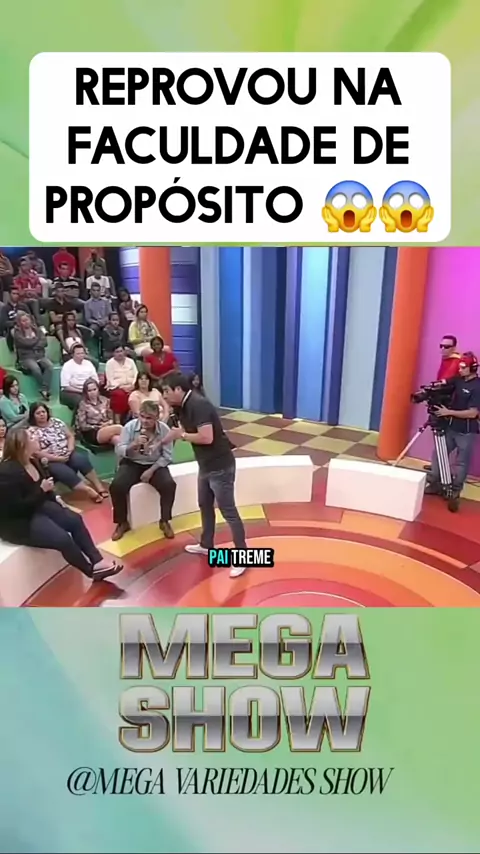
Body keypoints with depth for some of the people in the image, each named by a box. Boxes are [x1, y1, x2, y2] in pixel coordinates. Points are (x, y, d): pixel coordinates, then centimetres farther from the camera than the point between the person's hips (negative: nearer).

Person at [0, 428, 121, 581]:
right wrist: (42, 490, -26)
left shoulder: (32, 461, 4)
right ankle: (93, 571, -4)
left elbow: (44, 486, 20)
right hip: (18, 522, -10)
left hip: (37, 507, 10)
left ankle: (97, 562, -8)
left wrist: (54, 497, 3)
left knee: (75, 519, -8)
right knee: (63, 538, -23)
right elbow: (17, 508, -28)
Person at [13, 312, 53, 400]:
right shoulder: (17, 333, 2)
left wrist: (33, 345, -9)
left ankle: (44, 390, -28)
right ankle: (46, 389, -18)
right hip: (26, 357, -3)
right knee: (35, 368, -35)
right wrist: (38, 338, 3)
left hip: (40, 355, 4)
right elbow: (27, 343, -12)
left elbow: (44, 342, 4)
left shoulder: (36, 329, 15)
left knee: (49, 366, -29)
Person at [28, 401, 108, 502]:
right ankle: (89, 492, -35)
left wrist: (70, 449, -6)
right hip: (51, 462, -4)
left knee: (81, 459, -27)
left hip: (67, 455, 4)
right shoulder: (32, 431, -4)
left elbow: (70, 436, 14)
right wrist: (58, 458, -17)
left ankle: (99, 487, -27)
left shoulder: (56, 421, 11)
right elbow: (37, 453, -12)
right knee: (65, 472, -33)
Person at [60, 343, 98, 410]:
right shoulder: (67, 366, -7)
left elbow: (95, 379, 8)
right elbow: (65, 387, -10)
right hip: (70, 392, -4)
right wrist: (81, 391, -17)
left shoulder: (88, 363, 7)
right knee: (80, 401, -35)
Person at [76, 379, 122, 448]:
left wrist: (109, 423, -6)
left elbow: (111, 418, 18)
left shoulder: (104, 400, 14)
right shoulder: (83, 404, 1)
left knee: (117, 439, -34)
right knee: (118, 427, -31)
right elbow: (83, 426, -2)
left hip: (107, 430, 4)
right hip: (92, 434, -4)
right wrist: (100, 427, -11)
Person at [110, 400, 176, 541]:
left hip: (155, 465, 0)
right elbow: (119, 450, -13)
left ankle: (164, 521, -2)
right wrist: (134, 444, -31)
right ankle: (122, 523, 0)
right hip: (132, 464, 1)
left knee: (169, 485, -27)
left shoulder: (164, 429, -13)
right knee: (116, 486, -25)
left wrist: (151, 470, -19)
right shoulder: (130, 426, -12)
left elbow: (167, 456, -10)